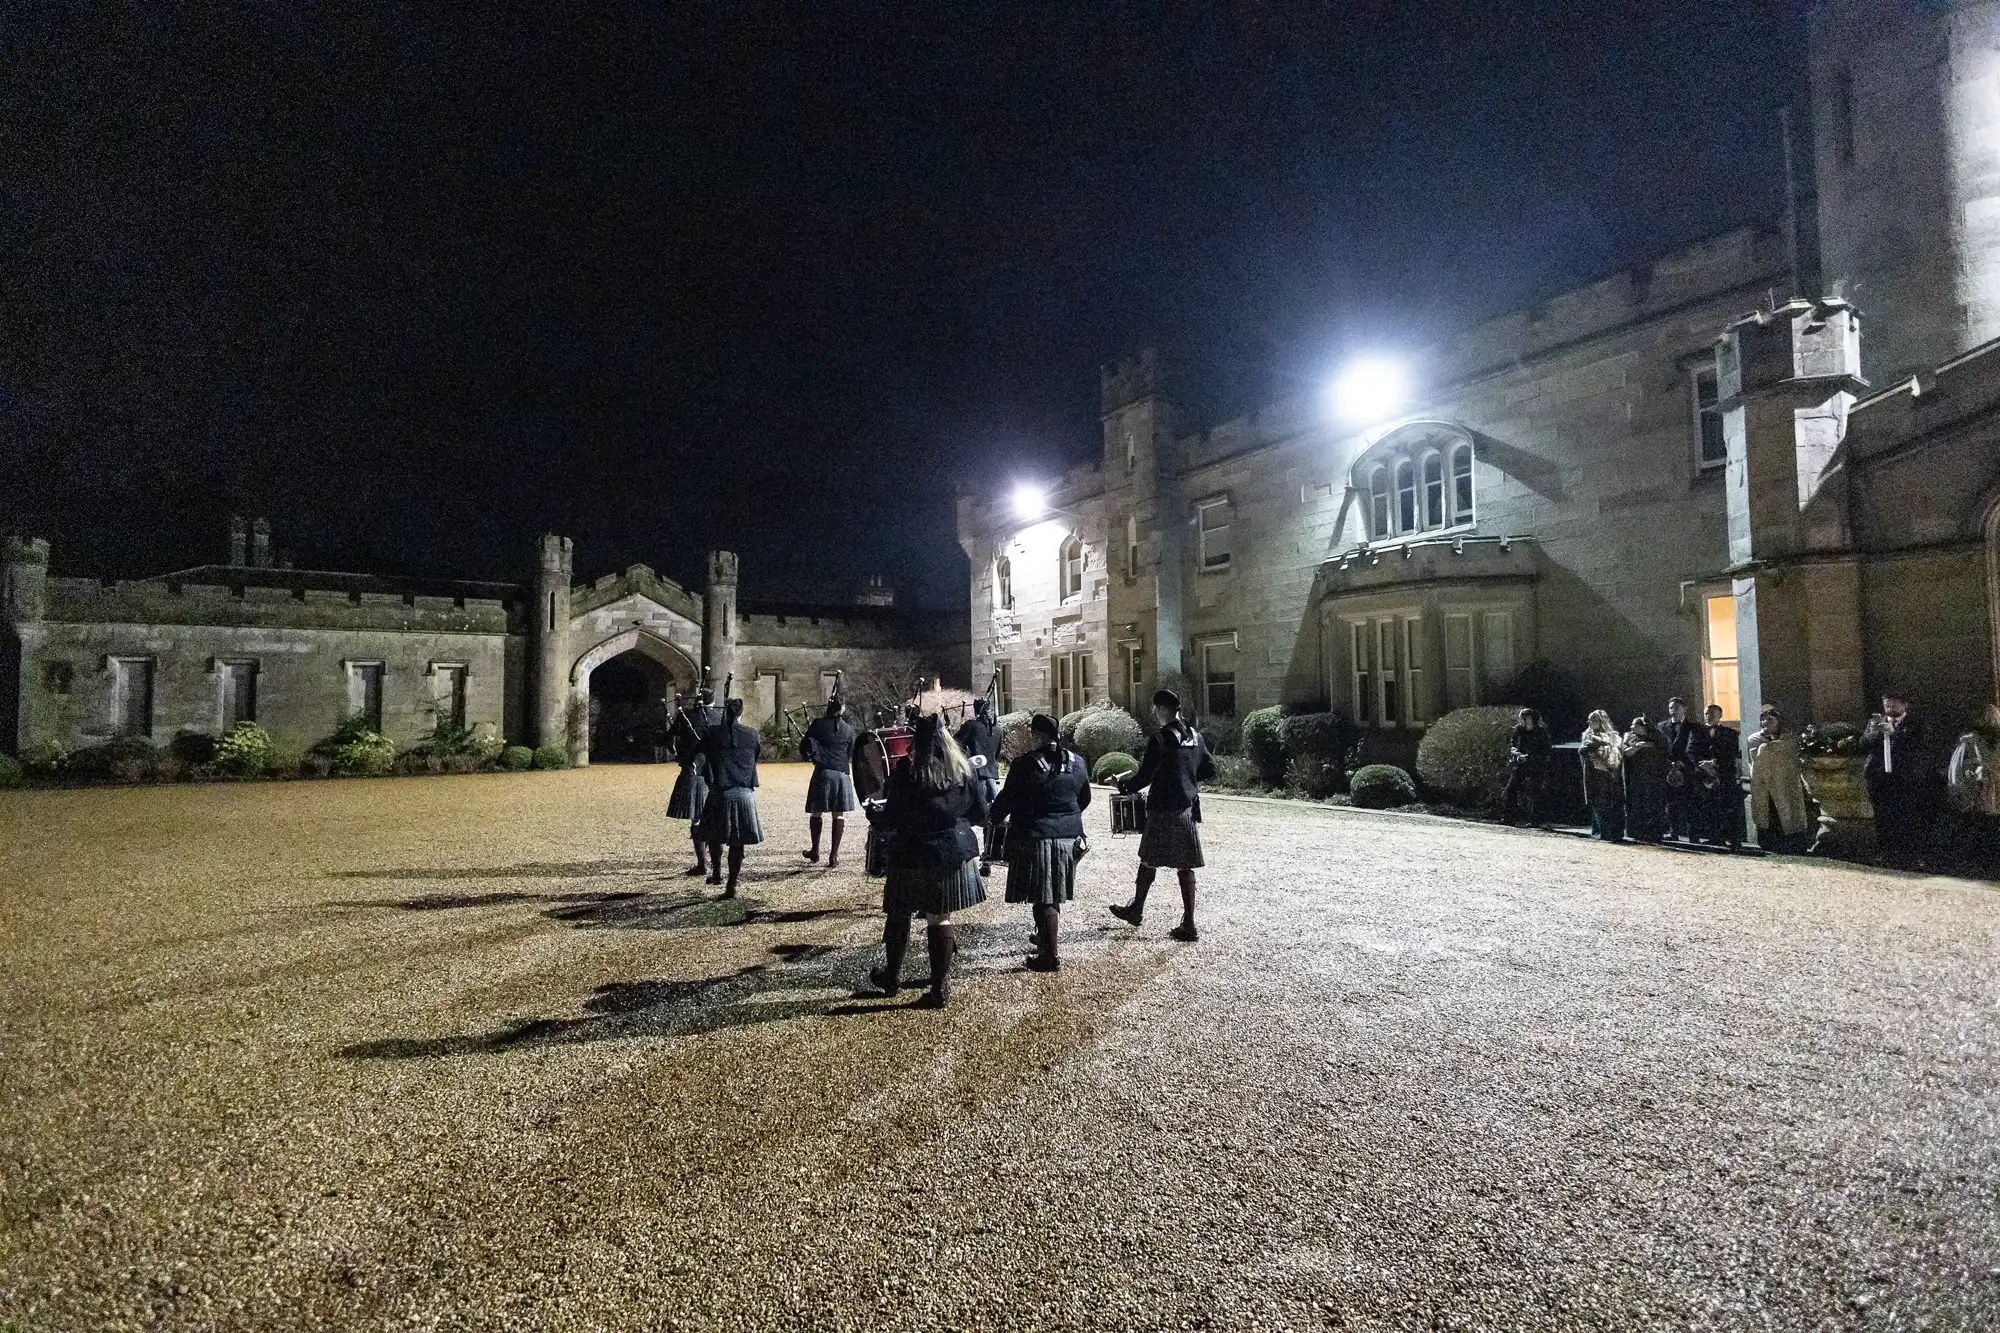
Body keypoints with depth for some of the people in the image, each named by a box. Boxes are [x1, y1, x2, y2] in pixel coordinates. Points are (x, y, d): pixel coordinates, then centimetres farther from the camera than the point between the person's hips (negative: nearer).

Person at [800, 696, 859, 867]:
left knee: (816, 813, 12)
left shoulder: (818, 724, -4)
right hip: (842, 774, 1)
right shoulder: (849, 729, 2)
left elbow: (805, 747, -5)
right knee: (839, 815, 5)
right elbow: (852, 755, 8)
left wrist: (810, 756, 15)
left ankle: (815, 851, 19)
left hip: (822, 773, -1)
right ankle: (834, 855, 6)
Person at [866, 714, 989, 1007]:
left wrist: (873, 812, 11)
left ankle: (892, 977, 33)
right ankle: (940, 989, 11)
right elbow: (981, 814, 4)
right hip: (955, 854, 3)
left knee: (899, 916, 16)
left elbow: (892, 818, -10)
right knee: (940, 918, 9)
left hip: (914, 856, -2)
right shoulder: (963, 769, -2)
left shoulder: (907, 769, -12)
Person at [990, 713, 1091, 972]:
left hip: (1034, 838, -5)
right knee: (1055, 896, 19)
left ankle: (1049, 956, 6)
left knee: (1042, 899, 2)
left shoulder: (1024, 765, -16)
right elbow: (1084, 799, 14)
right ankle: (1045, 937, 36)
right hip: (1068, 837, 6)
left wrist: (995, 818, 12)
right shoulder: (1076, 763, 1)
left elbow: (1006, 799, -7)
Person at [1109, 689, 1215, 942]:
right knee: (1185, 867, 7)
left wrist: (1124, 787, 2)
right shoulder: (1195, 736, 7)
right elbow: (1209, 771, 13)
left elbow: (1144, 777, -15)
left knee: (1149, 861, 11)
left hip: (1163, 810, -6)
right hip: (1188, 809, 6)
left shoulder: (1159, 738, -15)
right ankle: (1188, 925, 7)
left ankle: (1136, 910, 28)